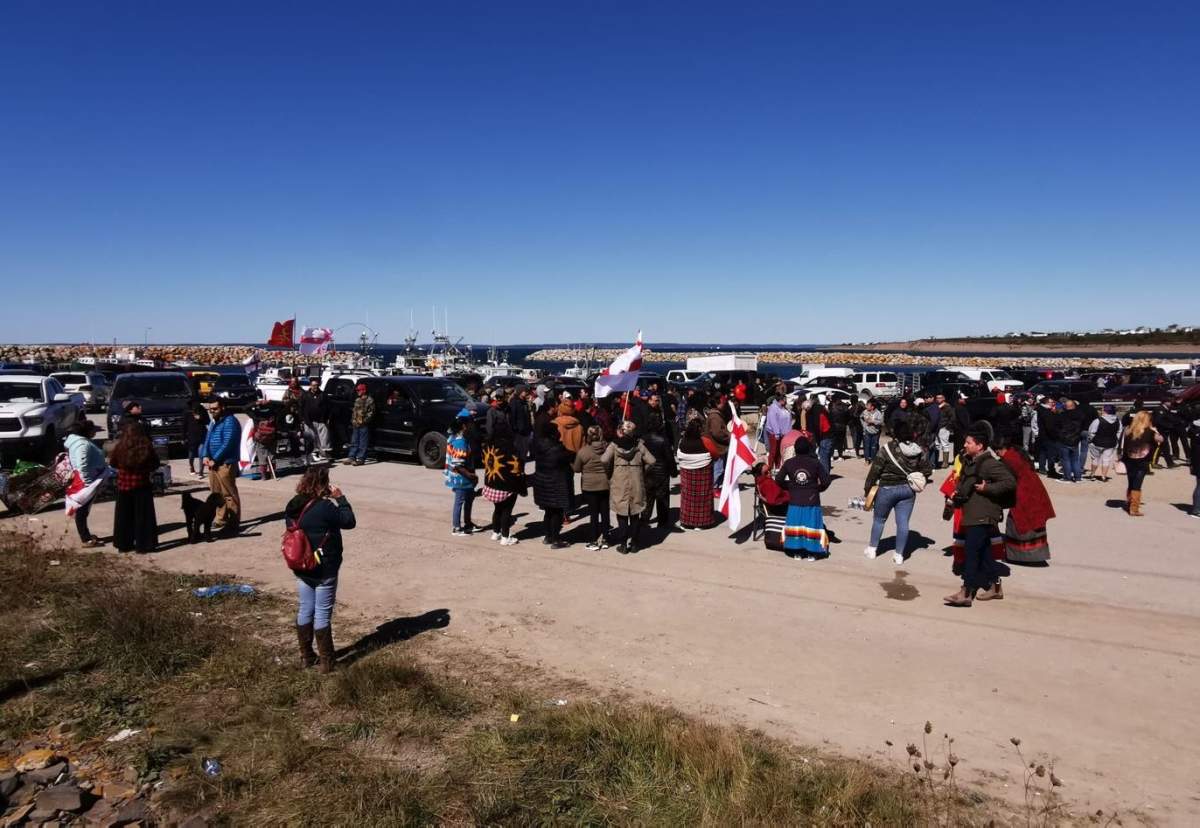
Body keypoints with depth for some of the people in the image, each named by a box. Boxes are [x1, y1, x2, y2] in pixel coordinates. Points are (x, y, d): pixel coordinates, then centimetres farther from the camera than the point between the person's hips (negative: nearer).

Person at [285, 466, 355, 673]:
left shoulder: (293, 506, 0)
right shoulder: (325, 507, -23)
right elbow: (349, 521, -13)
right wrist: (340, 498, -6)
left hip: (302, 568, 7)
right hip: (324, 570, -7)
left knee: (305, 610, 16)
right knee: (322, 614, 2)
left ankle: (306, 656, 27)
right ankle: (326, 661, 12)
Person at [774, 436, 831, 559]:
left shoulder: (789, 463, -4)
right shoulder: (816, 463, -8)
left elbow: (778, 480, 0)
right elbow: (826, 481, -9)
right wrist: (817, 489, 9)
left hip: (795, 501, 1)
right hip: (812, 501, -1)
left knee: (795, 525, 10)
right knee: (811, 526, 7)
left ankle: (796, 552, 15)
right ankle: (811, 553, 12)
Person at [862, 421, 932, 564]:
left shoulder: (888, 449, -15)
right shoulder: (920, 451, -1)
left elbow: (875, 470, -12)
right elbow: (927, 472, 6)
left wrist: (867, 488, -3)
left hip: (887, 489, -3)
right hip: (909, 490, 4)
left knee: (879, 519, 13)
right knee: (903, 522, 7)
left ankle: (872, 549, 23)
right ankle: (899, 554, 11)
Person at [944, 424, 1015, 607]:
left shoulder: (990, 463, -15)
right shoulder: (970, 461, 13)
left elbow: (1010, 482, -21)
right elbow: (964, 484, 27)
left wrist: (987, 488, -21)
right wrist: (955, 499, 12)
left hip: (982, 516, -10)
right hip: (972, 515, 10)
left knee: (972, 553, -9)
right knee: (984, 553, 17)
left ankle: (966, 593, -7)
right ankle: (993, 586, 28)